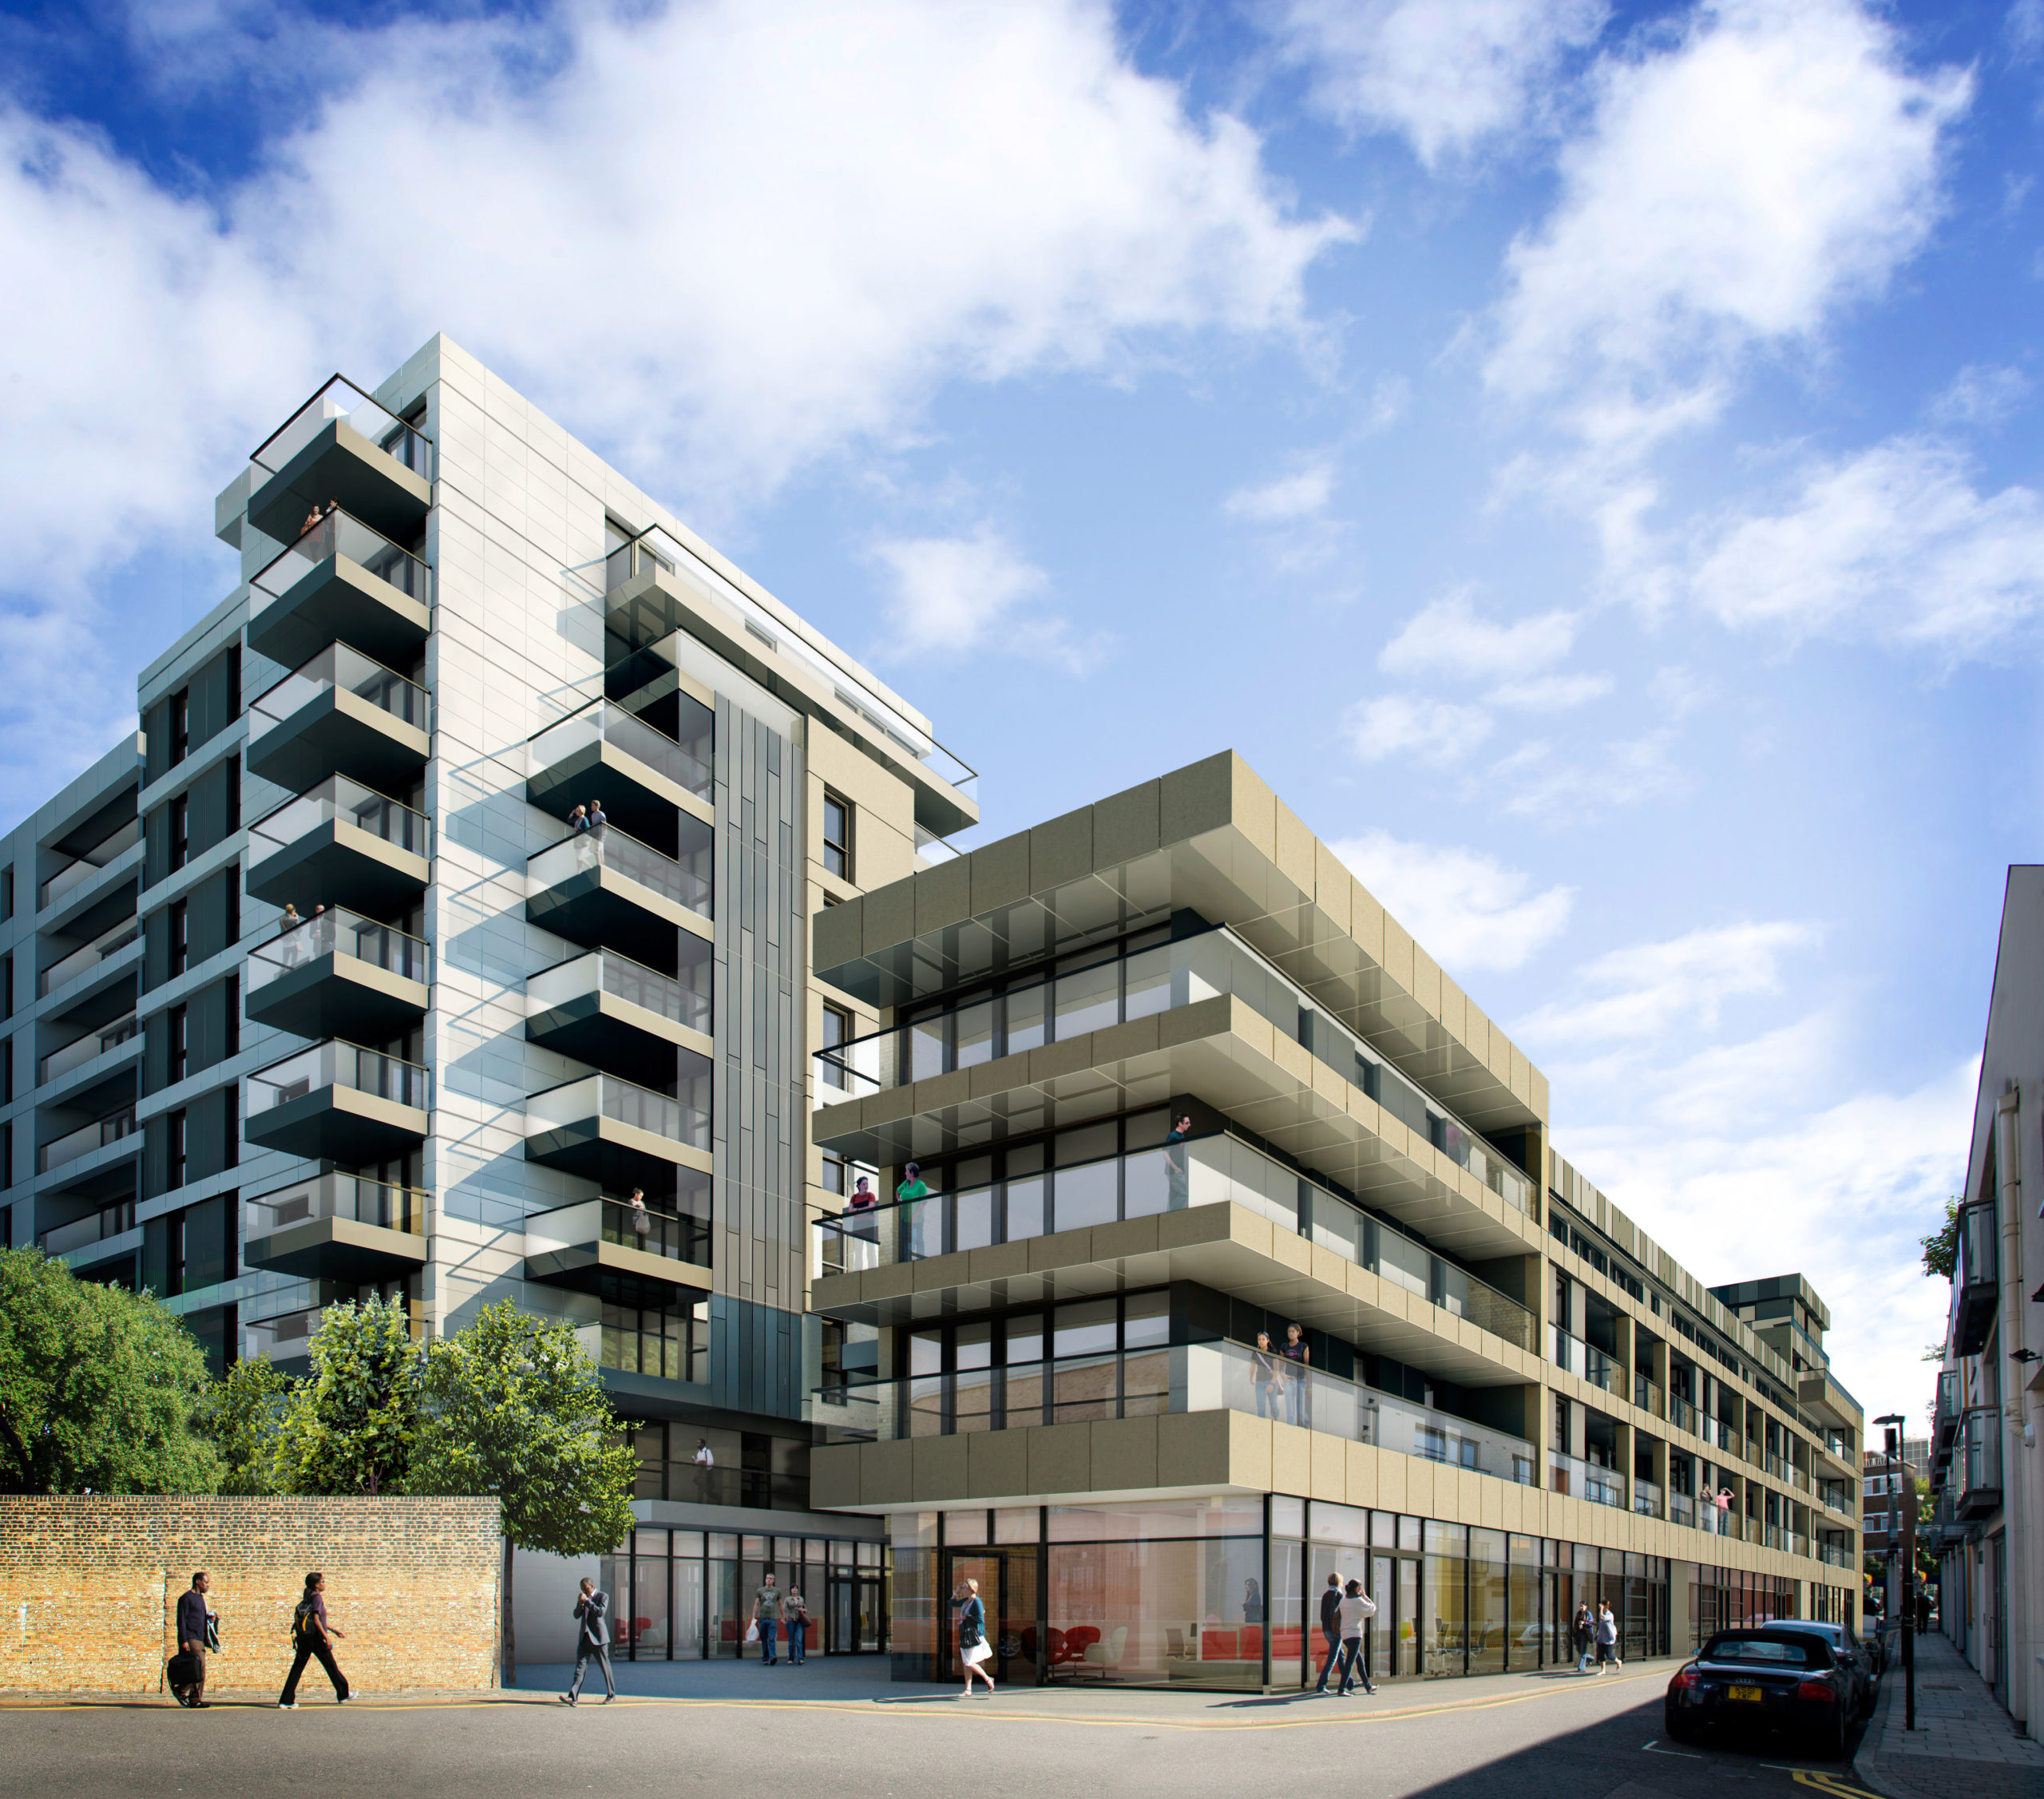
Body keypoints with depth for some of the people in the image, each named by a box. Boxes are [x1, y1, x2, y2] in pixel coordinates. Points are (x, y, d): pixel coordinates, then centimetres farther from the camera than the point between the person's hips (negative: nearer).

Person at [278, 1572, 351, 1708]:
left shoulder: (309, 1598, 17)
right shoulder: (317, 1597, -10)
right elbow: (316, 1620, -18)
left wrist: (334, 1630, 31)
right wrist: (327, 1638, -19)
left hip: (303, 1638, 8)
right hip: (315, 1638, -8)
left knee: (297, 1668, 6)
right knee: (331, 1666, 5)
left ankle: (286, 1701, 1)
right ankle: (343, 1695, 15)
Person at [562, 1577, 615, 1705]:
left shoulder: (603, 1596, -6)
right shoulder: (582, 1597, 13)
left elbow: (600, 1612, -20)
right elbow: (577, 1615, 11)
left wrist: (587, 1601, -20)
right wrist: (580, 1604, -9)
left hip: (598, 1637, -5)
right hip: (584, 1637, 5)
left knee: (605, 1666, 3)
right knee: (580, 1666, -5)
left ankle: (611, 1694, 16)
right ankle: (573, 1697, -13)